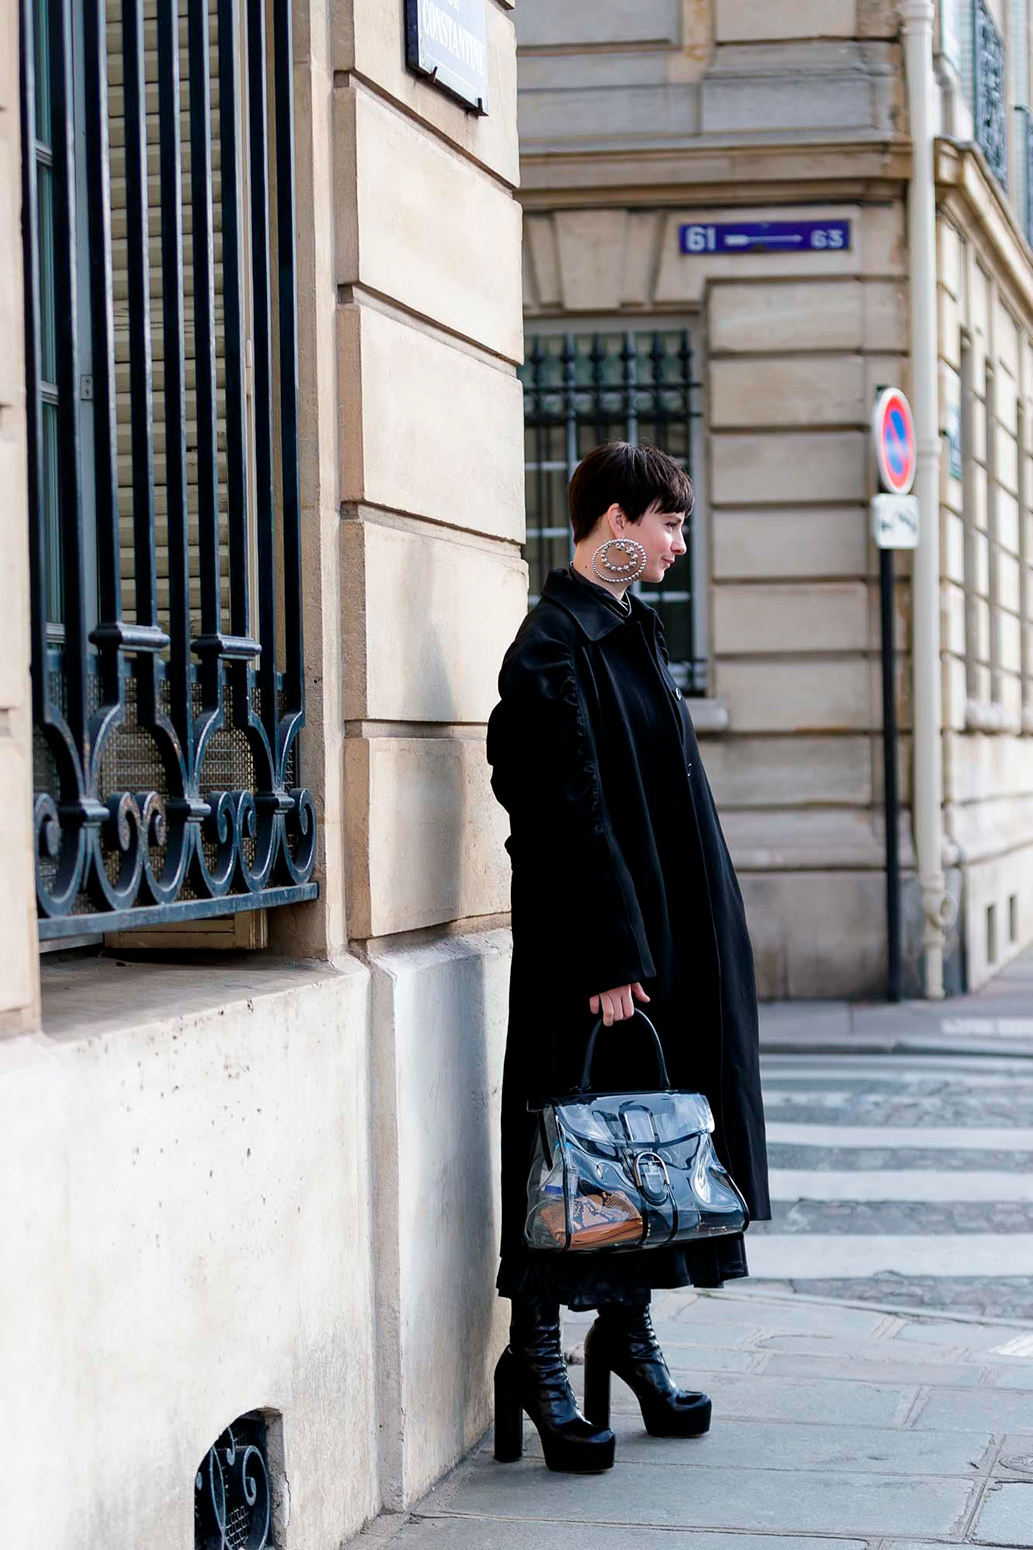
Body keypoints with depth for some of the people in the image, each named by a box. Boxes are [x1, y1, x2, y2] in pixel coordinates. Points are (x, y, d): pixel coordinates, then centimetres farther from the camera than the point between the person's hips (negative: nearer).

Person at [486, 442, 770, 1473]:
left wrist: (649, 941, 18)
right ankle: (536, 1354, 4)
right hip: (593, 935, -9)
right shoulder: (555, 644, -15)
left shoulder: (625, 629, 15)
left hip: (663, 932, 9)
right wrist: (610, 955, -21)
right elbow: (573, 809, -19)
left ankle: (628, 1331, 22)